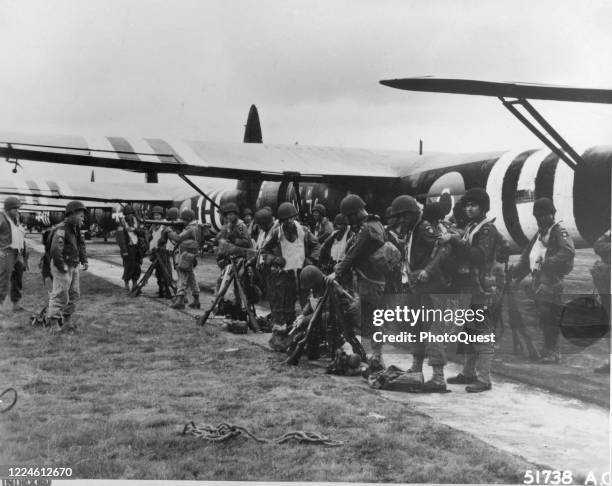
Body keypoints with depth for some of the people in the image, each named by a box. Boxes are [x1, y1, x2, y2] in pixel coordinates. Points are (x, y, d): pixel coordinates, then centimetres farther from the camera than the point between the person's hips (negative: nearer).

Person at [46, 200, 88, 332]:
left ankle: (67, 321, 23)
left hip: (73, 267, 9)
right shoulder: (61, 229, -19)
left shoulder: (75, 229, 10)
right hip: (62, 268, -9)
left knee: (74, 295, 12)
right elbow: (55, 250, -27)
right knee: (60, 296, -5)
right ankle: (53, 323, 4)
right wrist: (63, 267, -21)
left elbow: (81, 245, 21)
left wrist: (84, 261, 9)